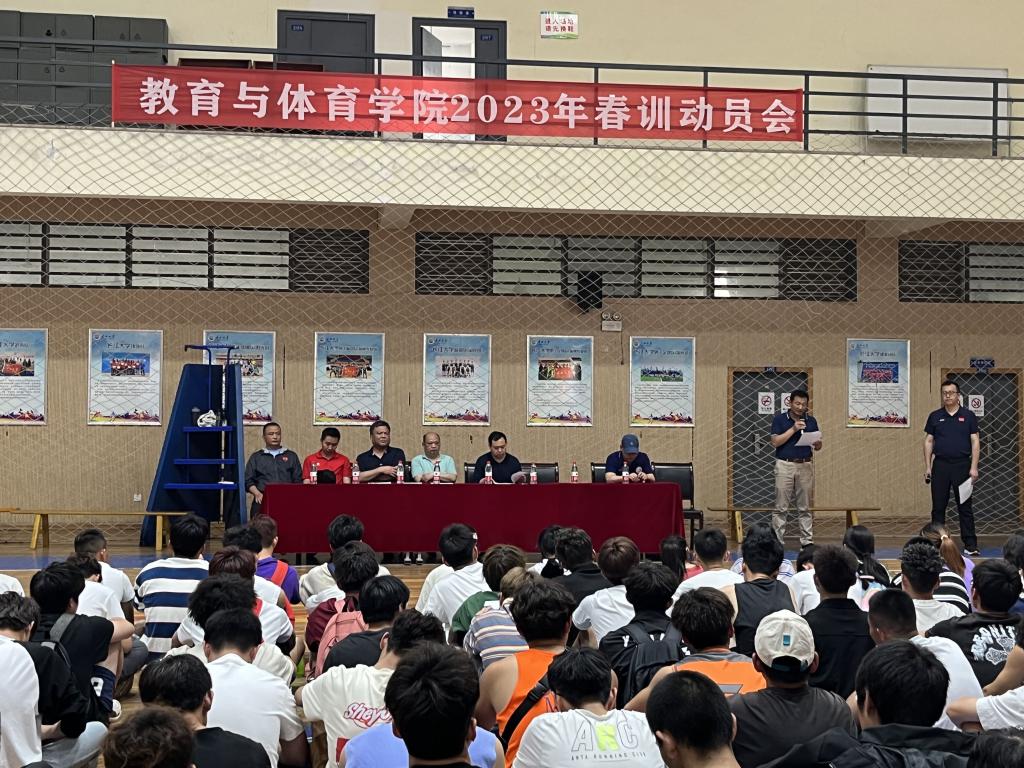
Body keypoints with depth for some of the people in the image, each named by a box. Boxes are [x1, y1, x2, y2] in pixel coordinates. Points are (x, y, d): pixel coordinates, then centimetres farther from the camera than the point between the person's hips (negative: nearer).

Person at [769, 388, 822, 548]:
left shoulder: (811, 421, 7)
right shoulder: (779, 419, -2)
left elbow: (818, 447, 11)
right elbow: (775, 442, -11)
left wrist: (817, 443, -13)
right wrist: (793, 429, -18)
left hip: (806, 466, 3)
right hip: (785, 465, -3)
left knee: (805, 507, 5)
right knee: (781, 507, -1)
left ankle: (807, 541, 9)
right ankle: (777, 541, 4)